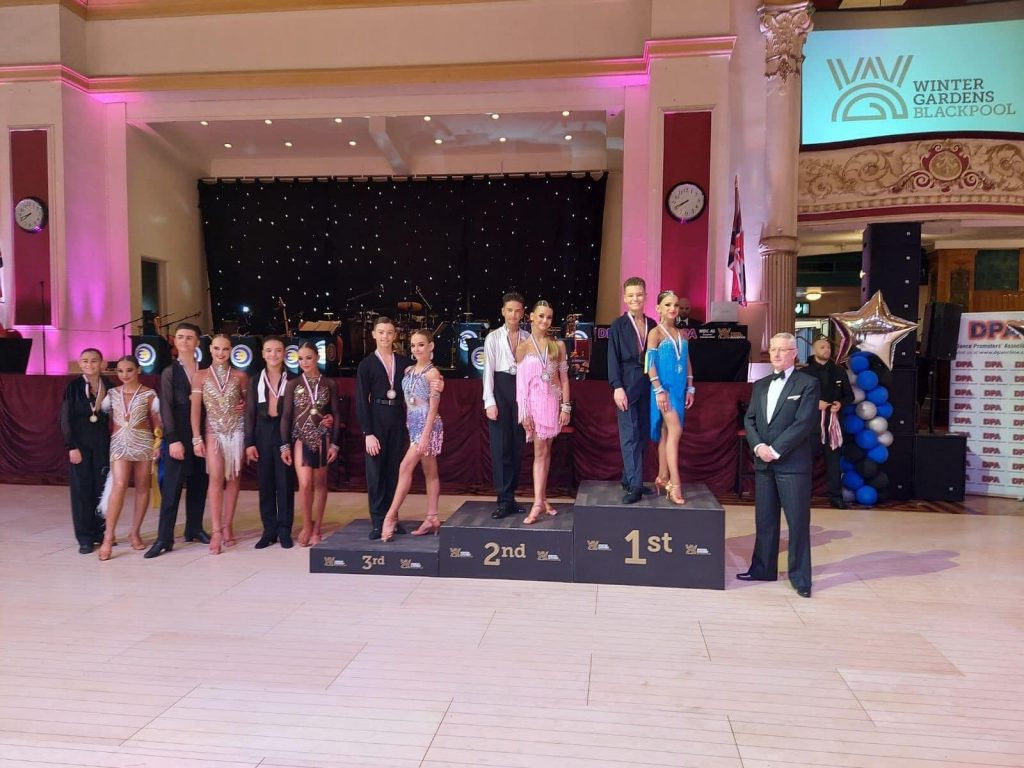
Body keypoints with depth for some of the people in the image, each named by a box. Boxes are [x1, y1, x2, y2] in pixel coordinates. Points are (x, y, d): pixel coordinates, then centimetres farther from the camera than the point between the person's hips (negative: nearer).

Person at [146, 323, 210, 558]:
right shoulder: (170, 372, 2)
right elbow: (166, 408, -5)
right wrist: (173, 439, -14)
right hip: (178, 436, -3)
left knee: (199, 485, 8)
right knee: (171, 488, -3)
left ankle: (194, 529, 21)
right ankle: (164, 538, 0)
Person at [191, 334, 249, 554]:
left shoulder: (240, 376, 5)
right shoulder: (201, 376, 2)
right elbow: (196, 409, 0)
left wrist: (245, 406, -7)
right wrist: (197, 438, -6)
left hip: (237, 431, 2)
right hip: (214, 431, -1)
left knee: (233, 478, 5)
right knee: (216, 478, -11)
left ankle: (228, 526, 15)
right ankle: (216, 531, -11)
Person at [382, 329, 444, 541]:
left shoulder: (432, 373, -9)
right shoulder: (409, 371, 12)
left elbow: (433, 407, -14)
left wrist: (425, 435, -19)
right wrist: (408, 427, 9)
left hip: (427, 426, -7)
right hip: (413, 425, 7)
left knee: (405, 467, -12)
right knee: (430, 472, 10)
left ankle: (391, 516, -8)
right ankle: (432, 519, 13)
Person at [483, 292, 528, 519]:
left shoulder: (528, 338, 7)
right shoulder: (493, 338, 1)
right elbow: (488, 370, -3)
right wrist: (489, 402, -10)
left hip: (522, 389, 3)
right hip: (501, 389, -2)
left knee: (517, 446, 6)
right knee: (501, 446, -4)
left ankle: (510, 497, 15)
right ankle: (504, 500, 0)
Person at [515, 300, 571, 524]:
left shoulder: (558, 345, 6)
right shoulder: (523, 347, 1)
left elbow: (564, 377, 6)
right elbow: (521, 381, -2)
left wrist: (566, 406, 0)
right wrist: (523, 412, -7)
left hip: (553, 400, 2)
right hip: (534, 401, -2)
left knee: (546, 450, 7)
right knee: (540, 450, -8)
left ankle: (542, 499, 15)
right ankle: (538, 503, -8)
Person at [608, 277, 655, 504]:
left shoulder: (652, 325, 10)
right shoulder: (618, 326, -1)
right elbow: (613, 359, -5)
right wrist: (617, 387, -13)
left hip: (647, 387, 5)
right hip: (627, 386, -5)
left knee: (642, 436, 8)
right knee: (629, 436, -6)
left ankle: (629, 479, 18)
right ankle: (634, 486, -8)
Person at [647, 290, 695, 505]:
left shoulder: (681, 334, 13)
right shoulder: (655, 332, -6)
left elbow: (687, 363, 16)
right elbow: (651, 364, -12)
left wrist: (690, 388, 12)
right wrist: (659, 390, -17)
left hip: (679, 389, 6)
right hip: (664, 387, -6)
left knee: (667, 432, 11)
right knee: (675, 430, -16)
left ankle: (662, 478, 19)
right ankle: (675, 483, -17)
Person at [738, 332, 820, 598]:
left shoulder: (808, 384, -4)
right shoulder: (760, 385, 14)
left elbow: (803, 423, -13)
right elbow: (749, 420, 9)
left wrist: (775, 450, -16)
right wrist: (758, 446, -9)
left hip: (793, 463, -5)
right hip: (763, 463, 6)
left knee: (798, 522, 1)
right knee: (764, 520, 12)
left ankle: (800, 577, 11)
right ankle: (762, 568, 23)